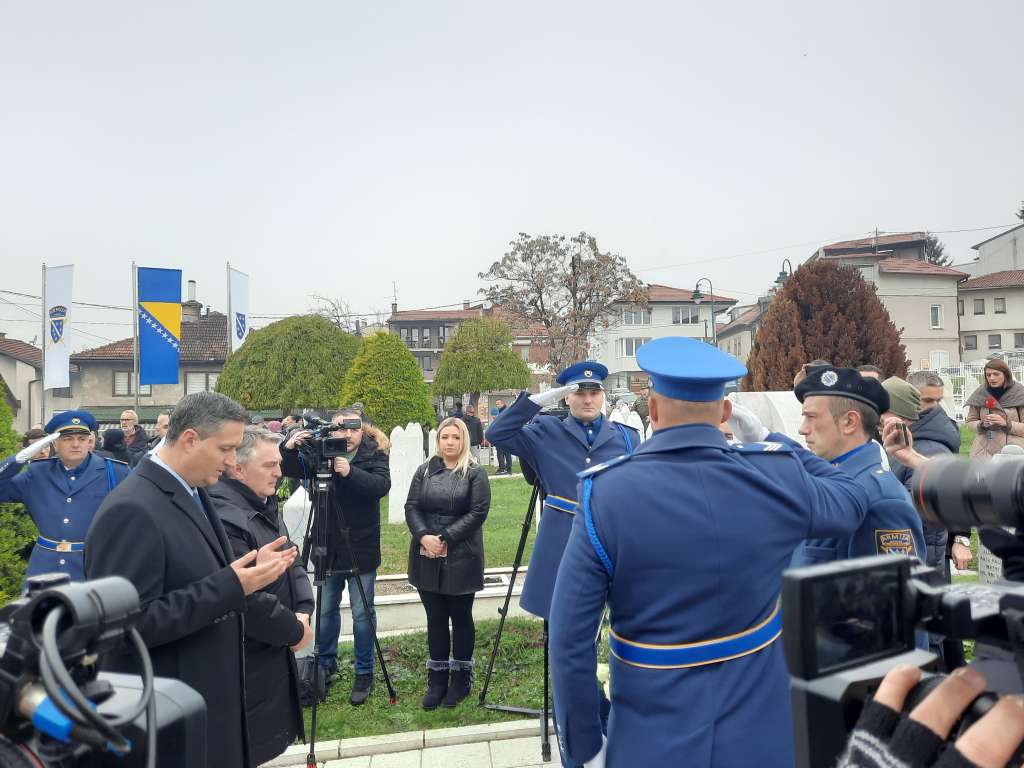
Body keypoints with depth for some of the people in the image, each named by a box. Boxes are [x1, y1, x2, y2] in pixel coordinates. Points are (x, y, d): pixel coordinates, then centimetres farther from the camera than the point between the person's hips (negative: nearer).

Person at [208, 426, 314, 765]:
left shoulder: (264, 506, 8)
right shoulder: (223, 517, -26)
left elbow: (292, 562, 12)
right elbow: (246, 600, -28)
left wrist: (303, 611, -4)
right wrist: (294, 631, -15)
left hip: (271, 653, 9)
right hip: (245, 664, -9)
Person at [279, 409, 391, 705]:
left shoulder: (374, 456, -7)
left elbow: (382, 485, -23)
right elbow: (291, 469, -6)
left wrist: (350, 472, -38)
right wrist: (289, 447, -27)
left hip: (361, 550, -3)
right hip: (328, 548, 3)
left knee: (362, 613, 5)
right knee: (326, 610, 15)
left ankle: (364, 673, 19)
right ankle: (326, 663, 34)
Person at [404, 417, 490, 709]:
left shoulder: (475, 472, -3)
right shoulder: (424, 471, 10)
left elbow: (478, 512, -10)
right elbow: (411, 507, 4)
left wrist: (446, 539, -16)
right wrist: (423, 536, -14)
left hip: (461, 558, -3)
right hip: (427, 557, 3)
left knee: (461, 618, 8)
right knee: (435, 619, 11)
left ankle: (461, 678, 22)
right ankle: (437, 680, 22)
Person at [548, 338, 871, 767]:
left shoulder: (605, 493, -19)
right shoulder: (777, 475, -13)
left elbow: (570, 643, -16)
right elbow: (852, 501, 11)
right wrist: (769, 440, 14)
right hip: (758, 733, 2)